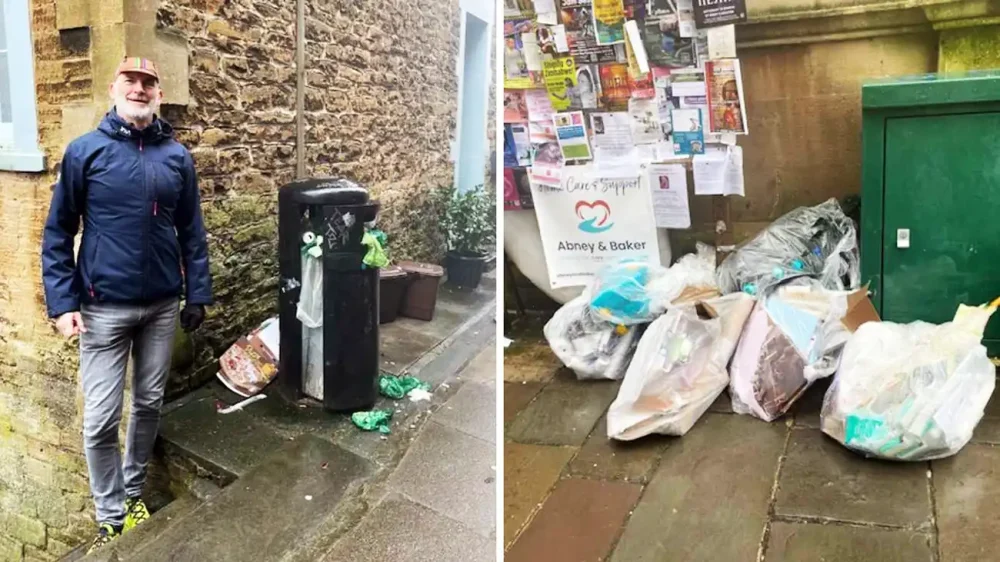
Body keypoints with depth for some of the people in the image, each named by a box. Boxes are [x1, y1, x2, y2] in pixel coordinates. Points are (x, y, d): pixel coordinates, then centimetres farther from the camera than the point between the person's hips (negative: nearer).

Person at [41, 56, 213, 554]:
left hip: (162, 305, 3)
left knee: (149, 405, 15)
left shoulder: (177, 156, 2)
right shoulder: (84, 152, -5)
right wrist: (62, 303, -9)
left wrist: (198, 294, 5)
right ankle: (111, 517, 18)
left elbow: (191, 231, 7)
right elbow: (57, 234, -3)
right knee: (101, 419, 1)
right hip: (104, 307, -3)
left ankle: (133, 491, 35)